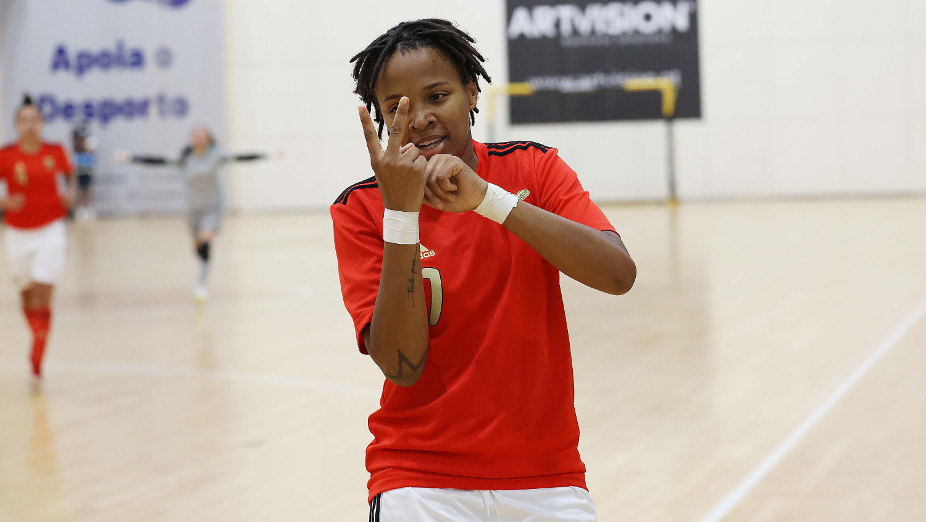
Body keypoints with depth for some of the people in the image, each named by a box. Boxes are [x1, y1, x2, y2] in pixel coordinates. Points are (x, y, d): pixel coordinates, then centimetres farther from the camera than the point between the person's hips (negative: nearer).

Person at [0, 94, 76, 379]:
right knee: (27, 297, 15)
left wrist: (70, 193, -3)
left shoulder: (55, 151, -4)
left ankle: (37, 364, -11)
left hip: (50, 230, -1)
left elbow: (69, 174, 16)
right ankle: (38, 339, 44)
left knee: (42, 299, -12)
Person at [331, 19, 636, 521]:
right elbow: (401, 366, -15)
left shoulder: (532, 168, -1)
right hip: (422, 476, -1)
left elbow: (618, 274, -17)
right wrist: (401, 210, -22)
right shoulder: (360, 209, -5)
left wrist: (486, 197, -25)